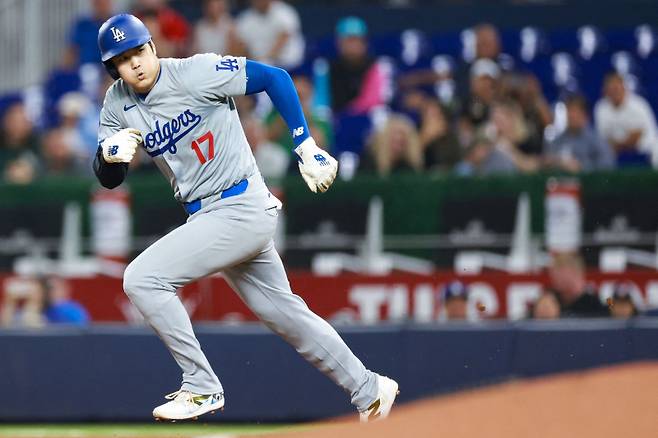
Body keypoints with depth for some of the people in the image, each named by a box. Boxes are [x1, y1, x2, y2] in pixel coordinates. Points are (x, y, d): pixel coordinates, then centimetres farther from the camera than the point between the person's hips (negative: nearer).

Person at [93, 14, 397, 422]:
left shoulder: (196, 72, -16)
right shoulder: (118, 104, 3)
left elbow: (274, 77, -13)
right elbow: (109, 179, 5)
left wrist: (307, 147, -15)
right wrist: (109, 153, -19)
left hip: (243, 209, -8)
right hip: (203, 217, 8)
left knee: (141, 279, -17)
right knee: (283, 311, 16)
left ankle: (202, 388, -8)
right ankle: (369, 392, 29)